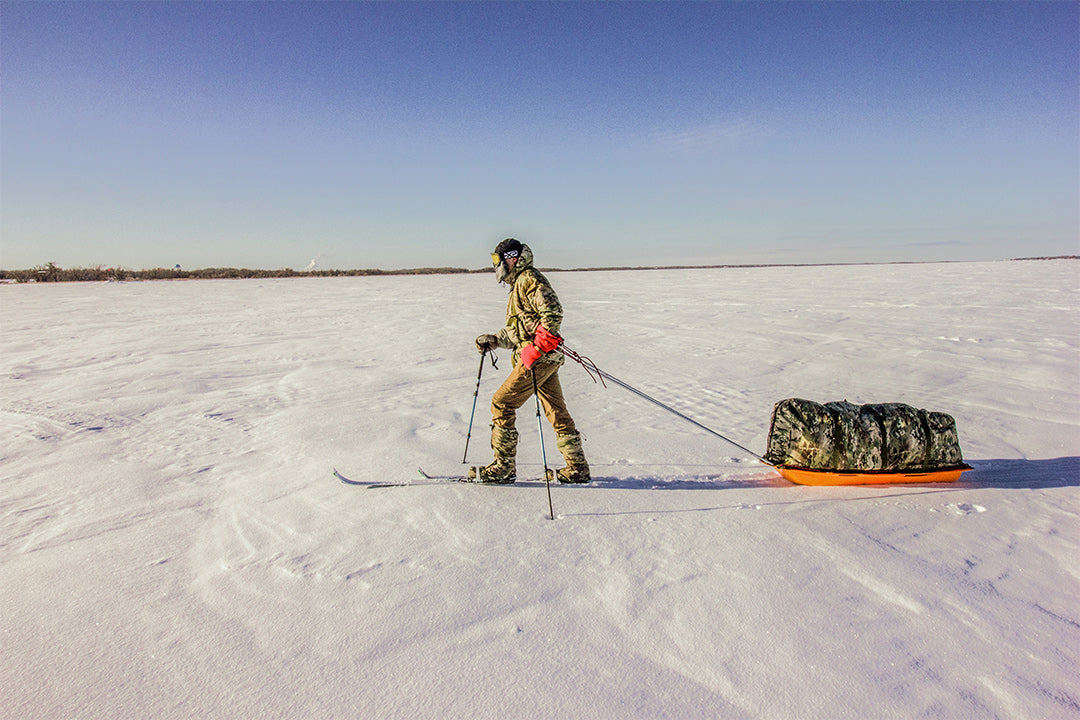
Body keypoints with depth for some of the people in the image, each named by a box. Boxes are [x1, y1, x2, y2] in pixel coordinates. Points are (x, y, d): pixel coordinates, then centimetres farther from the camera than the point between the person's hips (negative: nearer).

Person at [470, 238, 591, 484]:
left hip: (540, 357, -10)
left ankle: (504, 466, 1)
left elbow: (553, 313, -20)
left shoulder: (530, 279, -7)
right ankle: (577, 468, 16)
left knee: (502, 403, -5)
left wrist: (536, 348, -24)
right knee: (556, 412, 11)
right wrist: (493, 340, 14)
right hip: (544, 358, 10)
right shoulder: (518, 285, 25)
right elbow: (516, 332, 27)